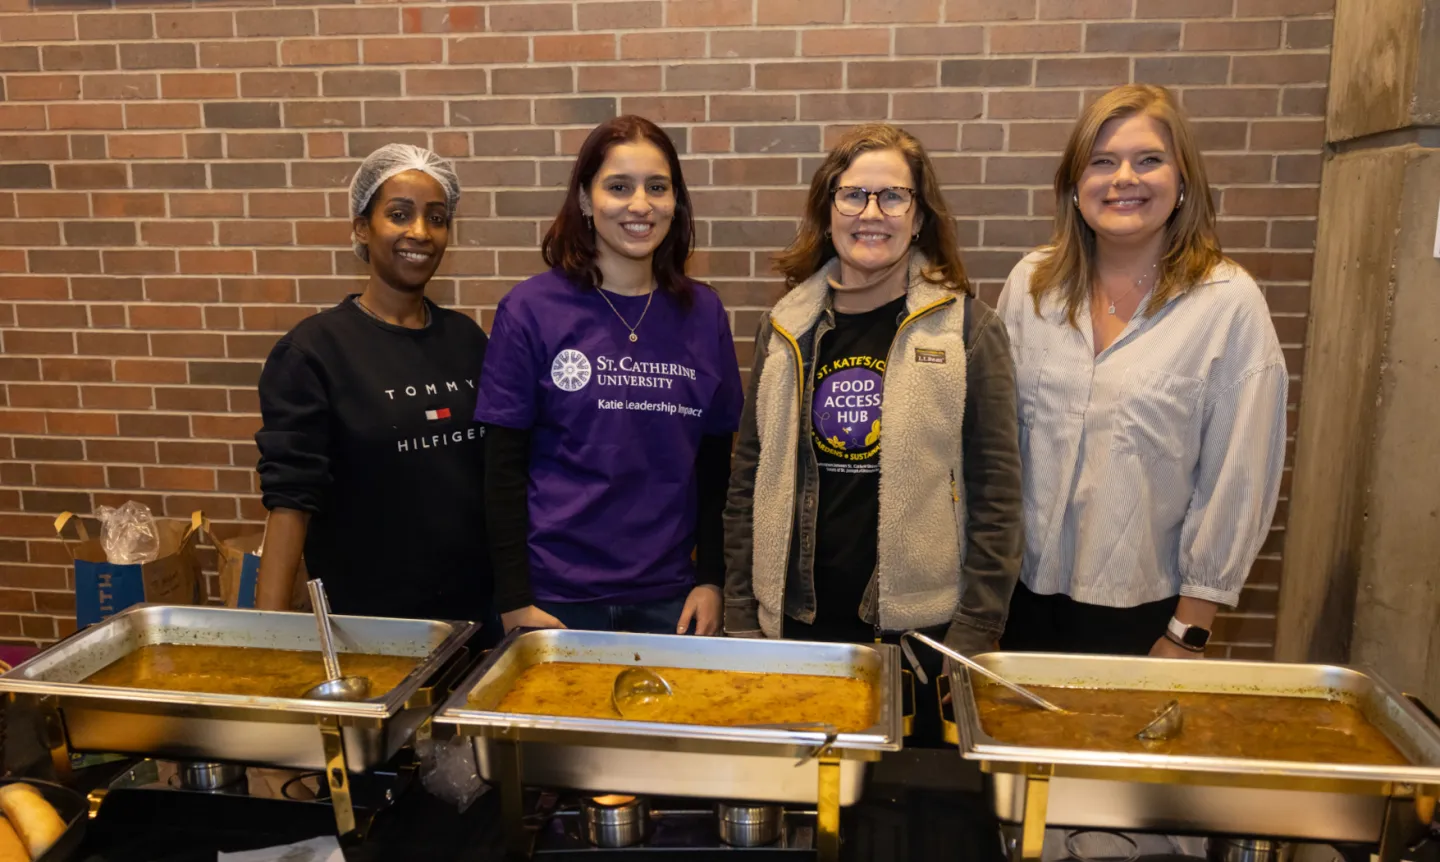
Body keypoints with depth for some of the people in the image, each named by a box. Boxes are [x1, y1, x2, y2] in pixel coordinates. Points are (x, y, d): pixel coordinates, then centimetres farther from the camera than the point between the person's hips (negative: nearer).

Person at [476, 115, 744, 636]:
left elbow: (716, 460, 6)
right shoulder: (530, 310, -6)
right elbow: (504, 467, -5)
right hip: (556, 596, -2)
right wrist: (514, 600, -7)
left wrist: (711, 578, 1)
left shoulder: (702, 313, 2)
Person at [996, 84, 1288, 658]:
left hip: (1145, 610, -2)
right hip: (1026, 590, 3)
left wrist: (1189, 633, -7)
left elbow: (1235, 482, -9)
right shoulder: (1031, 283, -1)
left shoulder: (1230, 303, -10)